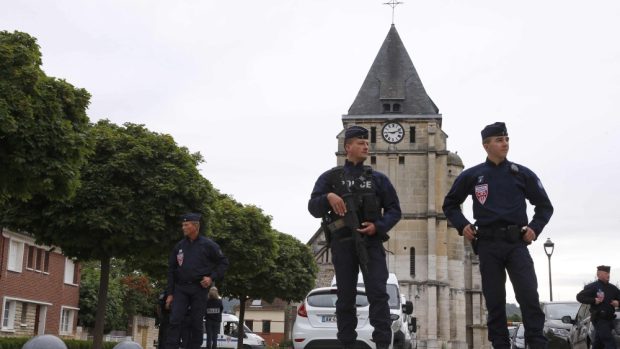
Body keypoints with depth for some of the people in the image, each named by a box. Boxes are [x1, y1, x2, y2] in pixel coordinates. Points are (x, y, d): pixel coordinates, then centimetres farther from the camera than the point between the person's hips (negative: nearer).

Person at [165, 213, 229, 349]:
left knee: (197, 324, 1)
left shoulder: (208, 245, -1)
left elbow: (223, 262, 5)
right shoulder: (179, 246, 8)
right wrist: (170, 293, 8)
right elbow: (171, 270, 12)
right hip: (180, 288, 2)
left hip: (199, 288, -2)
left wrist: (212, 277, -9)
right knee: (175, 321, -10)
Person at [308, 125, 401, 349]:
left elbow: (394, 209, 11)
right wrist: (328, 197, -17)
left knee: (378, 293, -11)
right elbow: (313, 208, 4)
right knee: (346, 297, 4)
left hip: (371, 241, 0)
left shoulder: (377, 178, 13)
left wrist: (378, 226, -8)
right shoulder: (330, 177, 10)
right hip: (343, 243, 0)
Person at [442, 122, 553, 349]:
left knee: (529, 296, -11)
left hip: (516, 243, 0)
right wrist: (462, 225, 3)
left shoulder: (522, 174, 8)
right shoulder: (471, 175, 8)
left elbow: (545, 205, 15)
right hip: (488, 245, 1)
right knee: (494, 300, 4)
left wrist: (535, 228, 0)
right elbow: (450, 204, 18)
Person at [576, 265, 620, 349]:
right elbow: (579, 296, -6)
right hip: (599, 320, -6)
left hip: (609, 319, 6)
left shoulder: (612, 288, 14)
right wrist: (593, 300, -18)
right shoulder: (593, 287, -4)